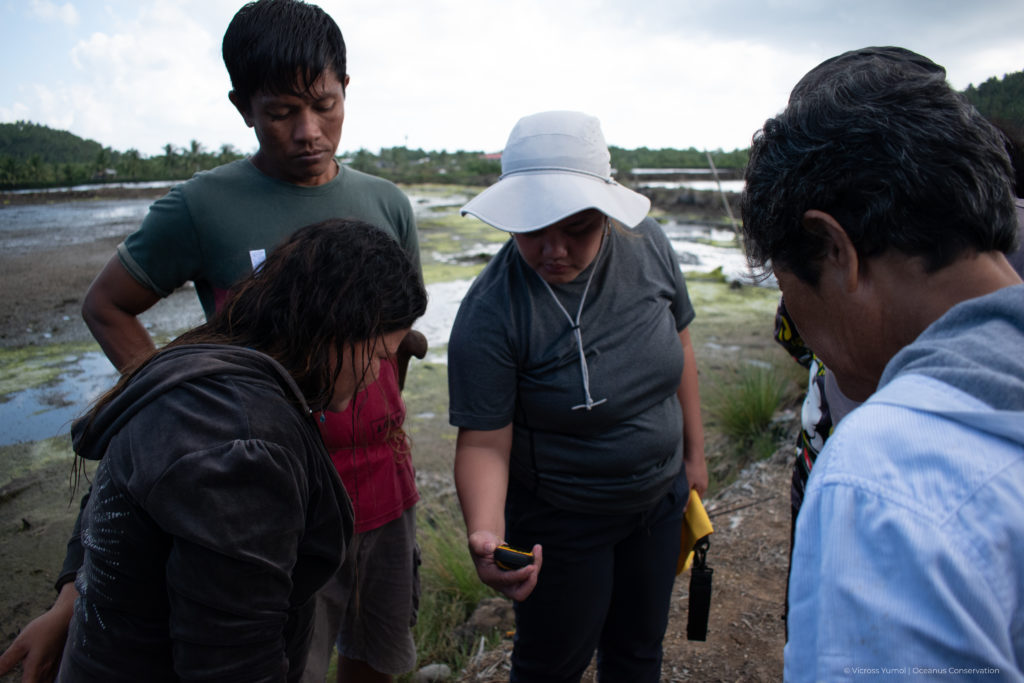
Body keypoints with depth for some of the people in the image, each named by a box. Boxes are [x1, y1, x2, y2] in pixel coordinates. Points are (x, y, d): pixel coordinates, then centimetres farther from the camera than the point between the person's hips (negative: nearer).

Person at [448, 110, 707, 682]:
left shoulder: (647, 243, -12)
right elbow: (483, 441, -24)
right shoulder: (490, 314, -26)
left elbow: (679, 346, 2)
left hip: (661, 496, 5)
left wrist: (694, 454, 7)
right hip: (561, 523, -4)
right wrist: (486, 532, -41)